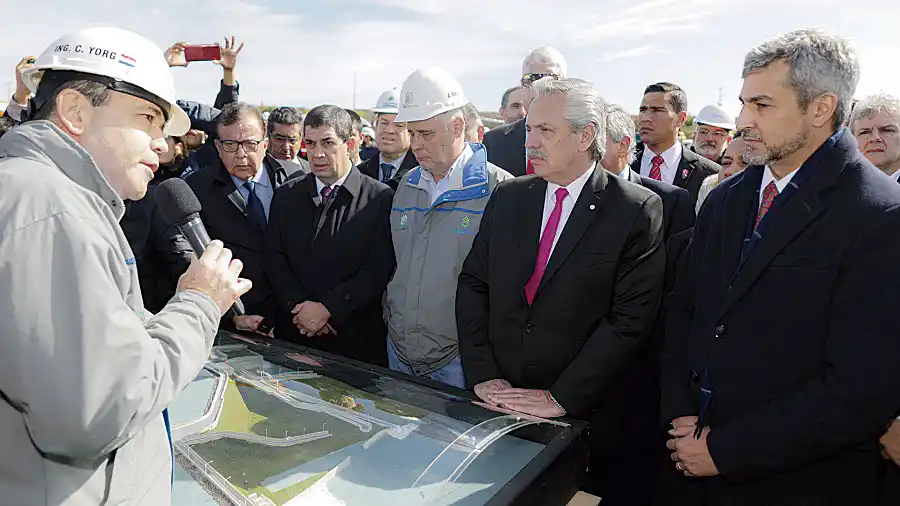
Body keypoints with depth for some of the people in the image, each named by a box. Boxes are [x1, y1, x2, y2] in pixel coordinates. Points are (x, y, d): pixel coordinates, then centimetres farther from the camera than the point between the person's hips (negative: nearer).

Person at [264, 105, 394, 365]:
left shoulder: (381, 198, -7)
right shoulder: (286, 195, 7)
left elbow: (379, 269, -12)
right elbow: (274, 258, 3)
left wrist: (328, 308, -16)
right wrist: (298, 304, -11)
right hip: (294, 331, 3)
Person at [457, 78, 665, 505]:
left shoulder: (637, 210, -10)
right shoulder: (508, 198, 4)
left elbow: (629, 319, -15)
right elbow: (472, 285, 3)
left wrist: (561, 398, -17)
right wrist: (482, 375, -6)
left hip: (587, 417, -3)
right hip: (498, 405, 4)